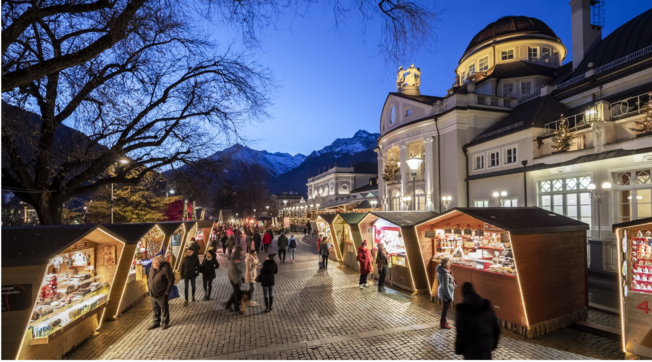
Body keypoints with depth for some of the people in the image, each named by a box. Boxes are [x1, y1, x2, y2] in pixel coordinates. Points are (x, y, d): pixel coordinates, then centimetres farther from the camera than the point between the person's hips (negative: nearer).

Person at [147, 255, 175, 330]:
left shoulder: (165, 269, -21)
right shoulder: (152, 268, 0)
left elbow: (171, 280, -15)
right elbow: (149, 278, 16)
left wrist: (167, 291, -13)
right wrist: (149, 288, 10)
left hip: (161, 295, -6)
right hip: (152, 294, 6)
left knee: (164, 309, 9)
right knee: (155, 309, 19)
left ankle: (165, 323, 24)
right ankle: (156, 322, 35)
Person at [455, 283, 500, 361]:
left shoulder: (462, 311, -20)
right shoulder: (487, 306, -5)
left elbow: (461, 334, -18)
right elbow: (496, 328, 2)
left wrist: (459, 350, -4)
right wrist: (493, 344, 16)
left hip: (471, 347, -5)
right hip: (487, 345, 5)